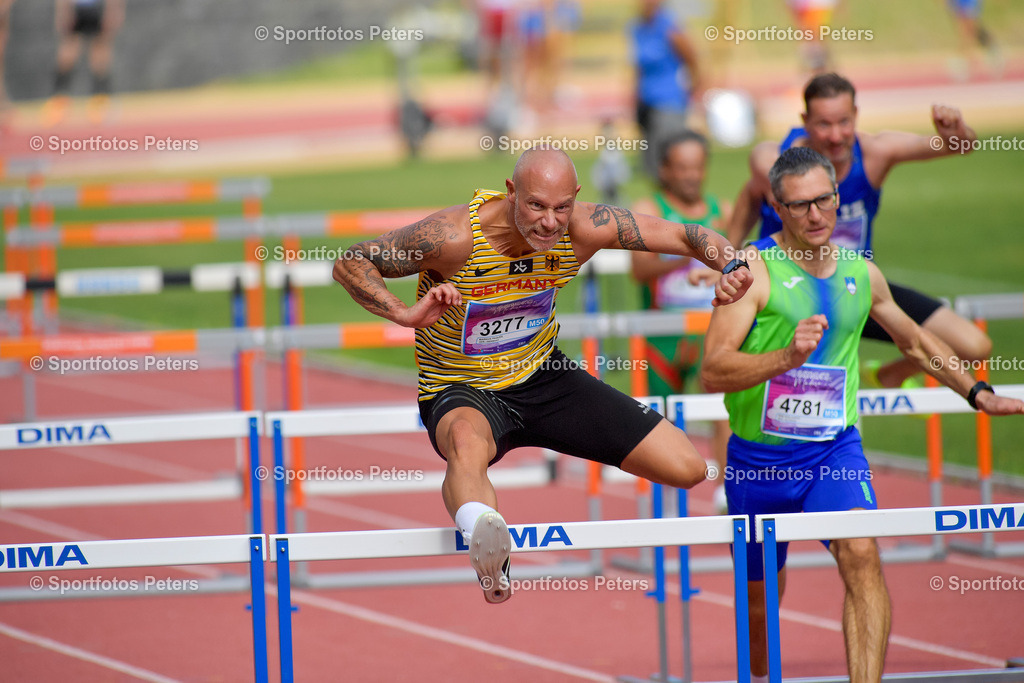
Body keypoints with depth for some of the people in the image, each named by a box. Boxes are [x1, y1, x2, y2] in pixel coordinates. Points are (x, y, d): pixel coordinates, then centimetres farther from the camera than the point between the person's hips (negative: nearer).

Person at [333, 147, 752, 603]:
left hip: (542, 377, 5)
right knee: (467, 442, -45)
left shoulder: (584, 230, -16)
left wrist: (732, 266, -30)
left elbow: (686, 236, -8)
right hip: (461, 392, -5)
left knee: (687, 468, -3)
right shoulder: (455, 237, -26)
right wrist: (404, 314, -36)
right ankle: (486, 553, -70)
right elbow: (350, 264, -18)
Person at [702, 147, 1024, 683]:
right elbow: (713, 371, -22)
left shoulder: (861, 274, 5)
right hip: (760, 455, -2)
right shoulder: (754, 270, -11)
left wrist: (977, 393, 22)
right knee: (761, 594, 13)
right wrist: (787, 356, -35)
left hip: (835, 448, 2)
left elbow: (916, 343, 26)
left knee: (861, 555, -25)